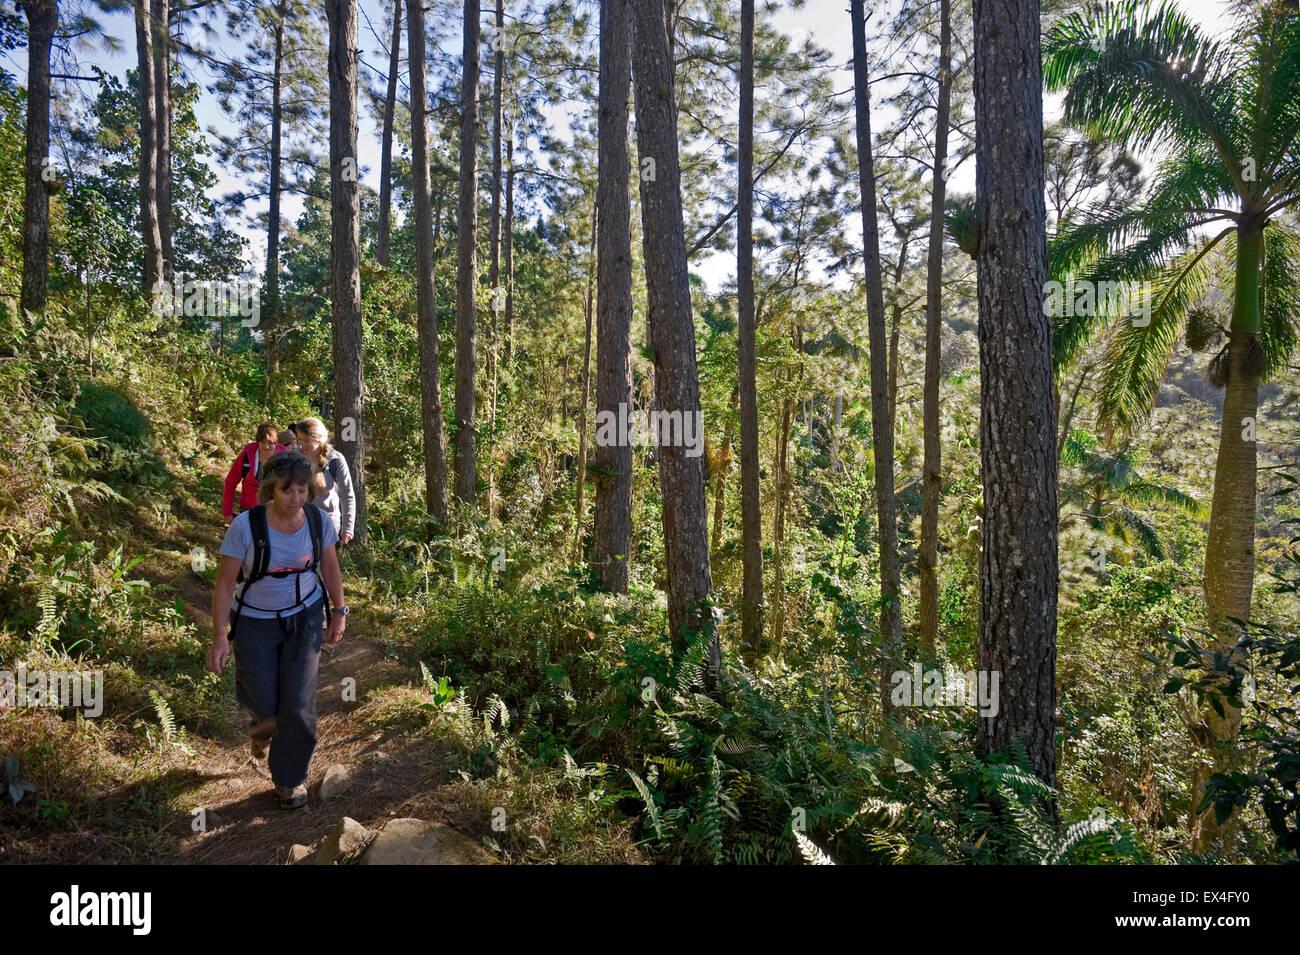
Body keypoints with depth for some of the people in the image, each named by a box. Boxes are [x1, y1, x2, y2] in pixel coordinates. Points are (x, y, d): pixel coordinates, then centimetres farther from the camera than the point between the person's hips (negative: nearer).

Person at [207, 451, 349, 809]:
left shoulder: (317, 519, -11)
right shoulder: (246, 525, -21)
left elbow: (330, 567, 4)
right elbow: (226, 582, -15)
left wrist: (339, 611, 8)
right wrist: (220, 638, -16)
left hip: (304, 618, 2)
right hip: (255, 623, -2)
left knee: (299, 703, 0)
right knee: (265, 707, 4)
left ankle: (290, 778, 23)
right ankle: (261, 737, 45)